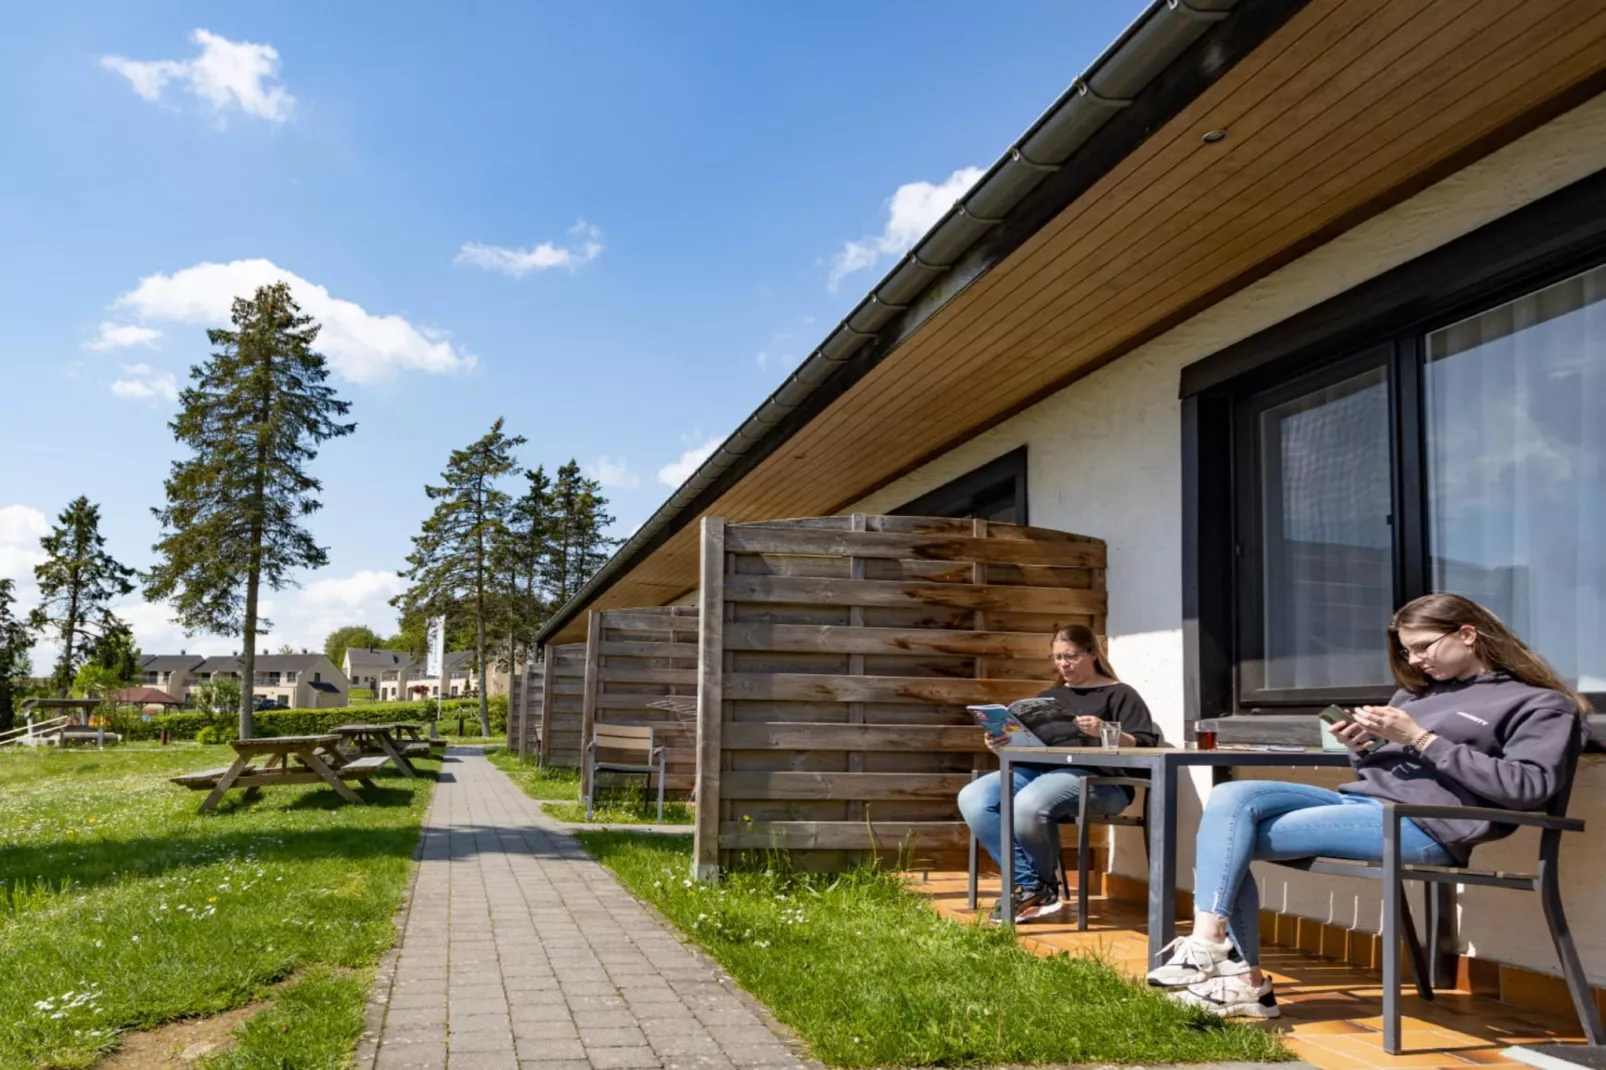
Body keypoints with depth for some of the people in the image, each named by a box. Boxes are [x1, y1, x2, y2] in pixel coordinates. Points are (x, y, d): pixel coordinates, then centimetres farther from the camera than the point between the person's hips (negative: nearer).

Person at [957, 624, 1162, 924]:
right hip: (1037, 769, 7)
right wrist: (1002, 743, 2)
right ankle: (1028, 884, -16)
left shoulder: (1119, 694, 11)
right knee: (972, 799, -21)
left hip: (1094, 777, -7)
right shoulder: (1048, 697, 30)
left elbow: (1146, 745, -3)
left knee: (1027, 806, -37)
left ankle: (1042, 887, -9)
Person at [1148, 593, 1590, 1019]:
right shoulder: (1417, 692, 26)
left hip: (1425, 825, -8)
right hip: (1358, 799, 8)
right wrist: (1362, 750, 3)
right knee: (1231, 797, -19)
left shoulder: (1540, 704, 6)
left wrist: (1422, 739, -12)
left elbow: (1528, 787, -10)